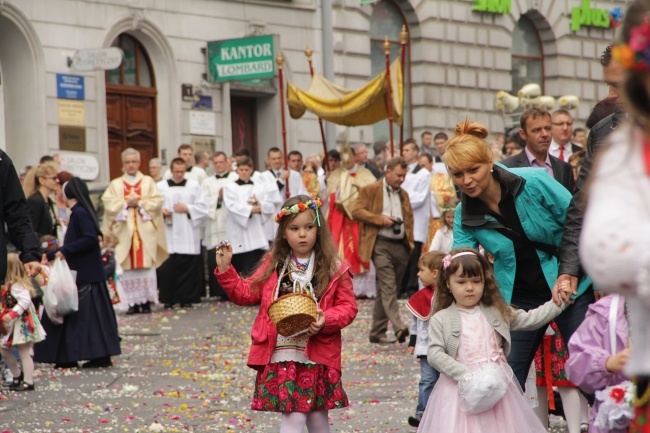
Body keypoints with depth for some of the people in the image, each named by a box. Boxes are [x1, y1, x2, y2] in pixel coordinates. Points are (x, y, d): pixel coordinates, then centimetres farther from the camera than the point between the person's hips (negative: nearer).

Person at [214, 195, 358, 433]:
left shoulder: (334, 269, -2)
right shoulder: (273, 264, 7)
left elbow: (348, 307, -1)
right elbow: (246, 293, 11)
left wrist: (326, 320, -19)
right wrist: (225, 269, -1)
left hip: (316, 355, -1)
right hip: (281, 355, 1)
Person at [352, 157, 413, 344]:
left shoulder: (404, 195, 21)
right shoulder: (370, 190, 2)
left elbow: (409, 220, 26)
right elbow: (357, 211, -6)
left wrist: (410, 243, 12)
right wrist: (380, 219, -14)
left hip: (400, 245, 6)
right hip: (380, 244, -6)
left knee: (385, 290, 9)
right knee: (388, 286, -18)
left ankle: (377, 332, 13)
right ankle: (399, 327, -30)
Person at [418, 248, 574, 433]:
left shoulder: (497, 313, 9)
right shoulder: (440, 320, 0)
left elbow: (530, 319, 11)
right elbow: (434, 354, -8)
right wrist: (464, 374, -18)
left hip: (496, 386, 3)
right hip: (462, 389, -3)